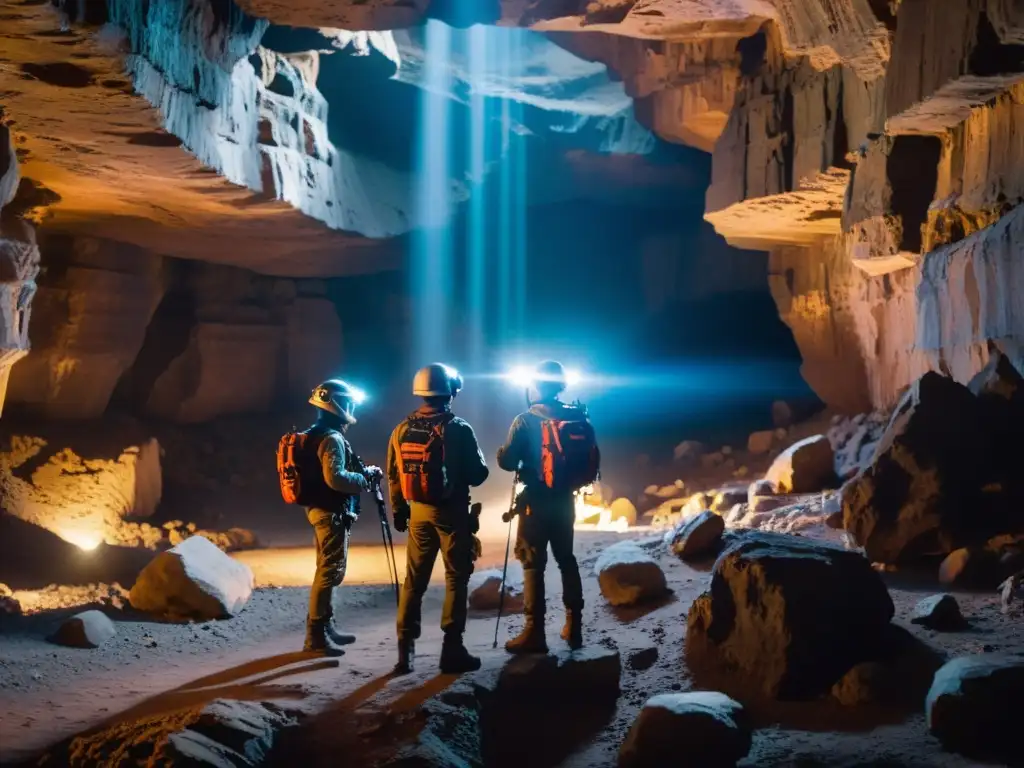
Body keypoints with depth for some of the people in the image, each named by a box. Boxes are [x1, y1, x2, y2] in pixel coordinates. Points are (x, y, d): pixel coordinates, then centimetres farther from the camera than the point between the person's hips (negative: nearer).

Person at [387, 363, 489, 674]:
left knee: (414, 579, 12)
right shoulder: (458, 430, -14)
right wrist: (477, 461, 11)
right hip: (452, 512, -4)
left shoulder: (402, 430, 1)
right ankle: (452, 648, 0)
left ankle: (405, 649, 11)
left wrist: (399, 510, 20)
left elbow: (393, 475, 8)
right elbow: (477, 474, -10)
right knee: (456, 578, 3)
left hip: (418, 511, 5)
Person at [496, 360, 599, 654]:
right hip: (564, 501, 5)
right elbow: (593, 464, 6)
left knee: (533, 564, -2)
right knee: (566, 560, 16)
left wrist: (503, 452, 7)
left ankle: (534, 632, -6)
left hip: (536, 501, -4)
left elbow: (507, 462, -13)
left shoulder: (526, 420, -12)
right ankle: (573, 627, 18)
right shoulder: (579, 419, 2)